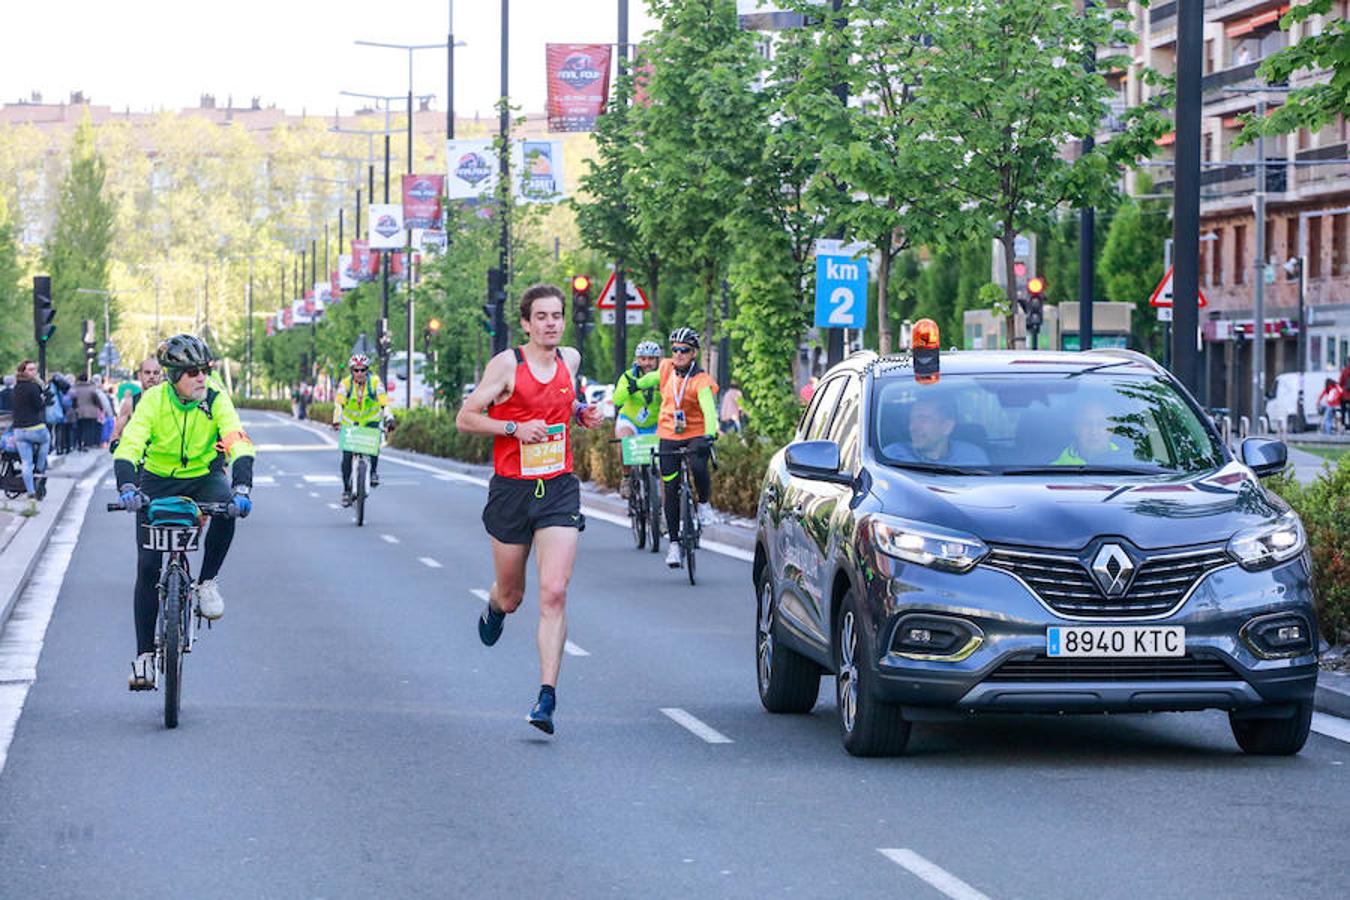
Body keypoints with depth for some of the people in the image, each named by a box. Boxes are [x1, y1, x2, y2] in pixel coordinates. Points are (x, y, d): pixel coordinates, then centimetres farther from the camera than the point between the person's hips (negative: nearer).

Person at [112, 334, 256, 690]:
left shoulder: (216, 399, -19)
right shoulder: (153, 401, -20)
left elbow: (239, 444, -30)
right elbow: (129, 444, -32)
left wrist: (242, 487, -47)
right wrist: (127, 487, -50)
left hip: (204, 476, 0)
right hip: (157, 481, 0)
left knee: (226, 509, -34)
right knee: (147, 565, -7)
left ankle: (206, 582, -12)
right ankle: (144, 654, 2)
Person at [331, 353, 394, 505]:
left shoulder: (374, 382, -17)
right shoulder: (345, 383, -16)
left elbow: (384, 402, -25)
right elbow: (339, 403, -27)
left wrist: (389, 419, -41)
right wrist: (336, 421, -43)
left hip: (371, 420, 0)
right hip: (350, 422, 0)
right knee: (347, 457, -9)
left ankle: (373, 471, -11)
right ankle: (347, 490, 5)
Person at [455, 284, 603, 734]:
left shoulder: (570, 359, 6)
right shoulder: (506, 364, -8)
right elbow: (465, 418, -5)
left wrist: (582, 413, 6)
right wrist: (515, 427, -18)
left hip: (560, 491, 2)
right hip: (512, 490, -2)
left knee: (554, 594, -13)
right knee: (511, 596, 12)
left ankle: (547, 696, -13)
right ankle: (494, 608, 52)